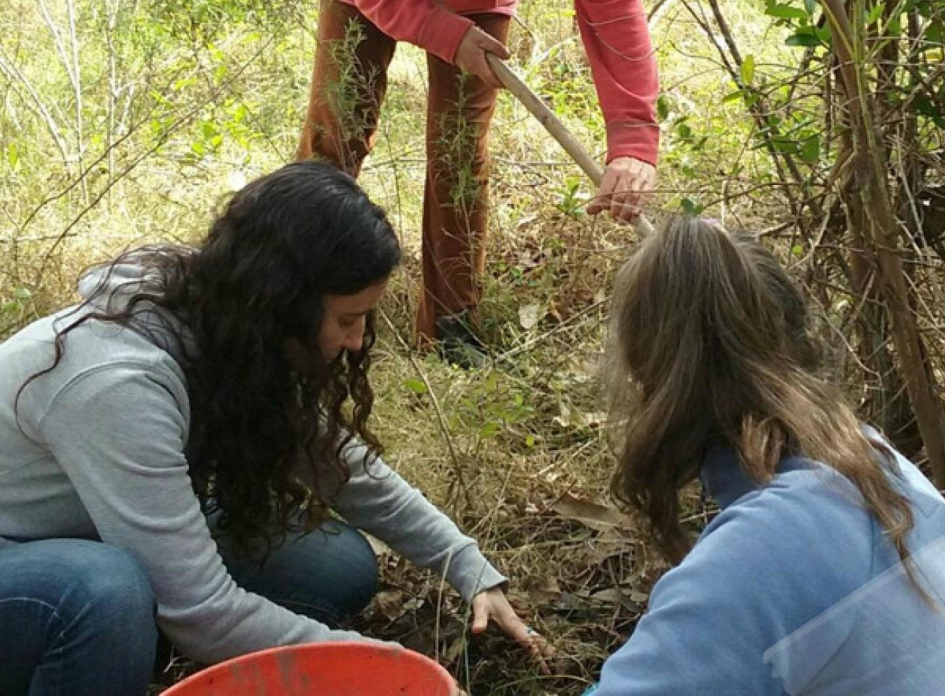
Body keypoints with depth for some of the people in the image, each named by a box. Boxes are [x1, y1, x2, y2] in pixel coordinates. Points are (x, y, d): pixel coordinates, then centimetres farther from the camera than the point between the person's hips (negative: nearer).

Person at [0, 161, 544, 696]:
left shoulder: (238, 335, -11)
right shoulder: (117, 382, -36)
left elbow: (347, 469, 2)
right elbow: (201, 610, -33)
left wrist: (474, 572, -2)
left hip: (95, 545, 7)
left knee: (341, 566, -7)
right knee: (104, 590, -40)